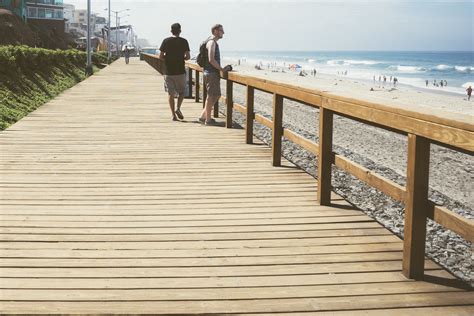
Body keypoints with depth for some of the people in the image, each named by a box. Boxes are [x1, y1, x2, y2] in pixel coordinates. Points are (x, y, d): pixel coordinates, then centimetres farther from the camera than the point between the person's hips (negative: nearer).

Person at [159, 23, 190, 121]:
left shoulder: (166, 41, 0)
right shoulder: (183, 41, -3)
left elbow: (161, 56, -2)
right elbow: (188, 56, -5)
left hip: (169, 71, 1)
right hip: (180, 71, -1)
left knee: (171, 93, 5)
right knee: (181, 91, 14)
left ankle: (173, 114, 2)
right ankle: (178, 108, -6)